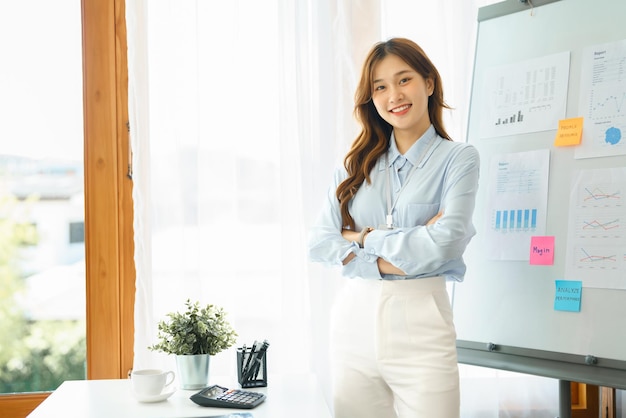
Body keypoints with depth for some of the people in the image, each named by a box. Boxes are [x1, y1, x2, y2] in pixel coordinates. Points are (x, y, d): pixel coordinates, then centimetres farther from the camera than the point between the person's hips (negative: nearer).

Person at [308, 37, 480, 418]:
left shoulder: (459, 158, 0)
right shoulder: (356, 164, 10)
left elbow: (442, 244, -14)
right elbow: (319, 242, 1)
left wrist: (363, 238, -4)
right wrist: (388, 261, -12)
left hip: (420, 323, -3)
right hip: (354, 319, 4)